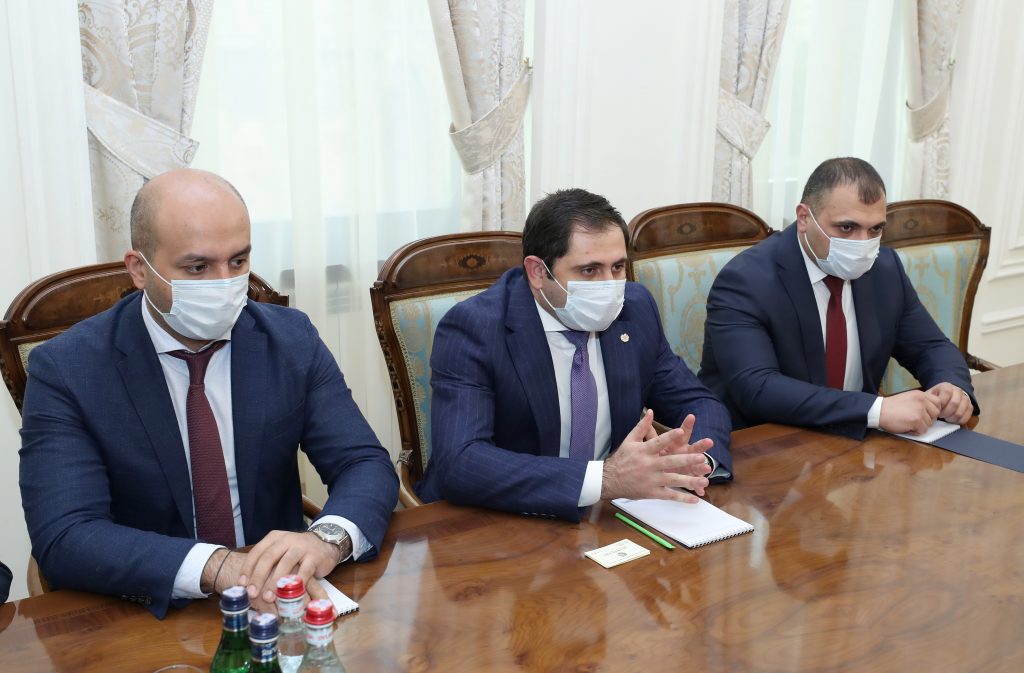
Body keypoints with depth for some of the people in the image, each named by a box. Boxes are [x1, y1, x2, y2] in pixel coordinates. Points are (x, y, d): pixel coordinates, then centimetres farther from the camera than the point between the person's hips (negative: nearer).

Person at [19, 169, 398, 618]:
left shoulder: (291, 340, -3)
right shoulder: (64, 370, -9)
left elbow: (366, 465, -5)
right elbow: (63, 538, -17)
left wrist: (328, 539, -27)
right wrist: (217, 566, -32)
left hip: (281, 608, 0)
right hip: (149, 619, 1)